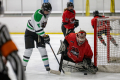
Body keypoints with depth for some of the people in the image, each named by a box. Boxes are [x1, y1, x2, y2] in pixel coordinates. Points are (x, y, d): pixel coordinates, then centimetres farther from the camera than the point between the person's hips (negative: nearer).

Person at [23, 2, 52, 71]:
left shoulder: (46, 13, -5)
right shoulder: (38, 15, -30)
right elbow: (38, 28, -32)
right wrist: (45, 36, -28)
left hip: (39, 32, 6)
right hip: (30, 32, -6)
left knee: (42, 48, -3)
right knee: (29, 48, -10)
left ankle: (47, 66, 0)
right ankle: (24, 65, 4)